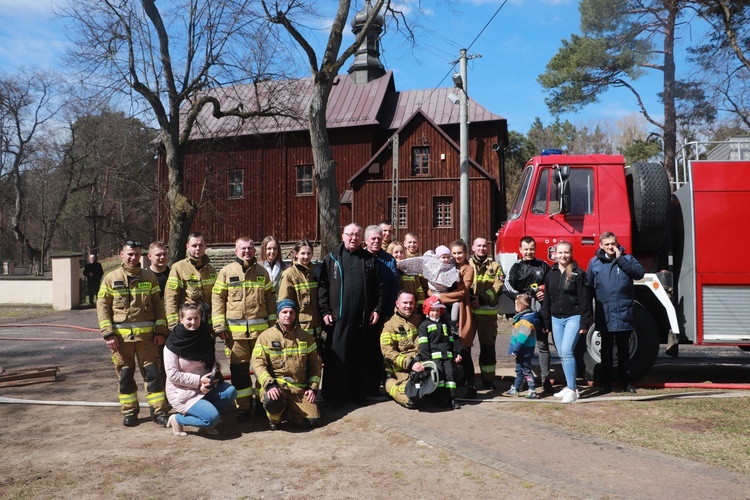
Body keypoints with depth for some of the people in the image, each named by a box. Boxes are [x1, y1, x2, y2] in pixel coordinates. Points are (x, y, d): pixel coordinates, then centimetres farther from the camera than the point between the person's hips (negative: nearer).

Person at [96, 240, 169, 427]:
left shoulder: (149, 277, 6)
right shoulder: (111, 278, 3)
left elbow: (158, 305, 7)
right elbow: (102, 307, 1)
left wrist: (160, 330, 0)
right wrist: (108, 334, -7)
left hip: (146, 334, 0)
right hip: (121, 335, 0)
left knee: (152, 372, 0)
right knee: (125, 375, 9)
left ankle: (158, 411, 8)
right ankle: (129, 411, 22)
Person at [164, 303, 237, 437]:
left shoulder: (206, 338, 1)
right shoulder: (173, 343, -12)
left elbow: (213, 364, 7)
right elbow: (172, 375, -13)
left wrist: (209, 381, -13)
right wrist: (199, 380, -19)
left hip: (204, 388, 5)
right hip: (181, 392, -5)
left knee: (230, 391, -19)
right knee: (213, 418, -22)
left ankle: (205, 413, 2)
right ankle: (177, 419, 2)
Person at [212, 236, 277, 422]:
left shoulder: (262, 272, 10)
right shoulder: (226, 271, 3)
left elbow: (271, 298, 14)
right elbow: (217, 298, 1)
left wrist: (272, 323, 9)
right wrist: (219, 326, -6)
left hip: (261, 329, 2)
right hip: (235, 330, -2)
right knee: (239, 369, 3)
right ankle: (243, 406, 15)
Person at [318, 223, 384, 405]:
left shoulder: (370, 259, 10)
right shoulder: (331, 259, 6)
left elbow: (379, 286, 10)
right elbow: (323, 286, 3)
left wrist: (377, 309, 3)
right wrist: (325, 311, -3)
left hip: (364, 318, 2)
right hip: (339, 317, -1)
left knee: (362, 357, 7)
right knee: (338, 357, 1)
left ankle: (360, 393, 19)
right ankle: (337, 395, 12)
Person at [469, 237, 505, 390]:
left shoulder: (495, 266, 10)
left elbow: (498, 287, -2)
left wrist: (482, 299, -15)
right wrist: (470, 298, -15)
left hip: (488, 311, 0)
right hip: (468, 310, 0)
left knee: (488, 345, 4)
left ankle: (488, 379, 12)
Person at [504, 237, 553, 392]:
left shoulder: (543, 266, 10)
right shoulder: (516, 267, 5)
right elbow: (507, 287, -5)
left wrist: (546, 294, -5)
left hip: (541, 311, 1)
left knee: (543, 344, 4)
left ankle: (545, 379, 10)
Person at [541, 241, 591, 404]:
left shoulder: (578, 273, -5)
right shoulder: (551, 274, 9)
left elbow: (584, 299, -7)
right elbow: (546, 299, 12)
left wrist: (584, 323, -11)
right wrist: (546, 322, 11)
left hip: (573, 317, -5)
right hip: (556, 319, 5)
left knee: (567, 351, -15)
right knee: (562, 354, 8)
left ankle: (572, 389, -9)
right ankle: (570, 386, 20)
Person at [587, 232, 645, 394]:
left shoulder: (627, 259, 5)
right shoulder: (594, 262, 6)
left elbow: (640, 273, -13)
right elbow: (588, 285, 7)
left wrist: (620, 259, -15)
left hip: (623, 314, 0)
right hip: (604, 315, 0)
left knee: (624, 350, 11)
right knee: (606, 350, 8)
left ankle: (625, 382, 22)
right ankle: (606, 383, 16)